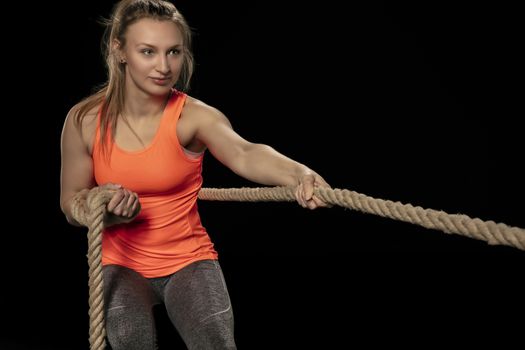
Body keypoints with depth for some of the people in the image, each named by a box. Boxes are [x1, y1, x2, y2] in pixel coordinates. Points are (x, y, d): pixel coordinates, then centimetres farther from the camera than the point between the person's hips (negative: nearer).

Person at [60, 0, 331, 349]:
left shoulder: (194, 116, -17)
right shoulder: (84, 120, -9)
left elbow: (244, 154, -38)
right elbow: (71, 205, 1)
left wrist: (298, 172, -59)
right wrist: (104, 210, -23)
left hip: (189, 259, -1)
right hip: (121, 262, 1)